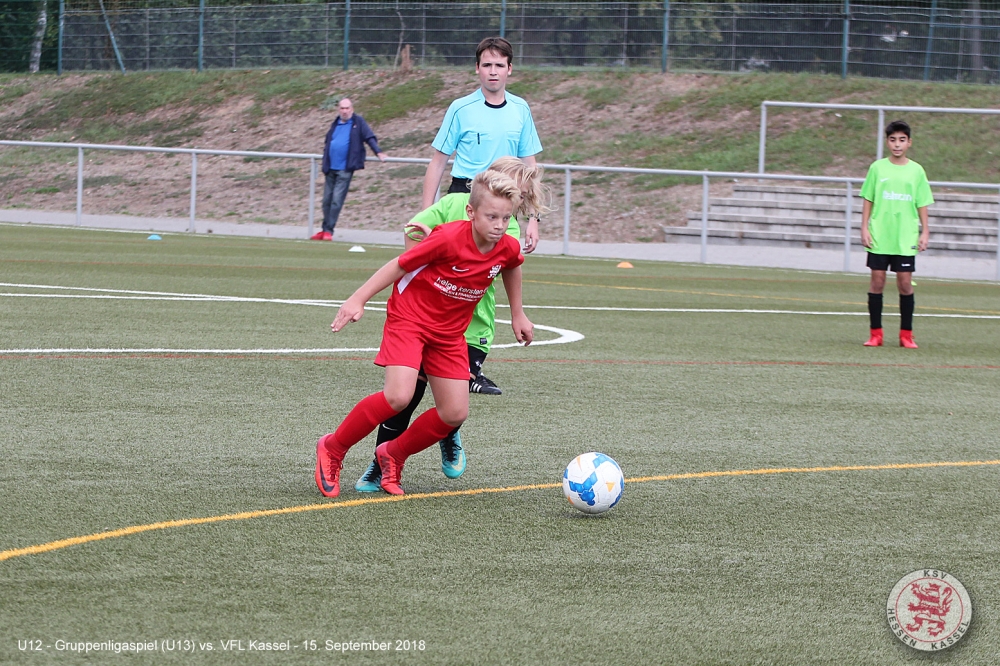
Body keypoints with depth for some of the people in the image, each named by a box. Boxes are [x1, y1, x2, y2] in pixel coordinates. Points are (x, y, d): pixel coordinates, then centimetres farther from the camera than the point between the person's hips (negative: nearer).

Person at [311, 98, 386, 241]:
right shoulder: (335, 125, 16)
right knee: (327, 200, 7)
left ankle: (328, 230, -6)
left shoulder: (358, 122, 1)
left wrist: (378, 152, -10)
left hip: (345, 169, -6)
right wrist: (326, 151, 13)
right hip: (331, 168, 6)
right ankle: (325, 230, 15)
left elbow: (369, 137, -2)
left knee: (336, 200, -10)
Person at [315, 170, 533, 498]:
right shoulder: (449, 238, -27)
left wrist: (517, 314, 24)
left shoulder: (508, 248, -10)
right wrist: (358, 299, -14)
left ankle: (393, 455, 22)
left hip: (450, 332, 6)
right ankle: (332, 449, -3)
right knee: (398, 396, -23)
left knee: (455, 413, -2)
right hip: (409, 317, -6)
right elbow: (400, 265, -16)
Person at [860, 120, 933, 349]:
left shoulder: (916, 171, 4)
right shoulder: (878, 168, 3)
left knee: (905, 282, -1)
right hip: (879, 236, 0)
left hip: (906, 239, 0)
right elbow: (868, 200, 7)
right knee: (877, 280, -1)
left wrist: (924, 232, 2)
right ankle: (875, 333, 6)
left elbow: (922, 204, 8)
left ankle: (906, 334, 7)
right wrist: (864, 228, 0)